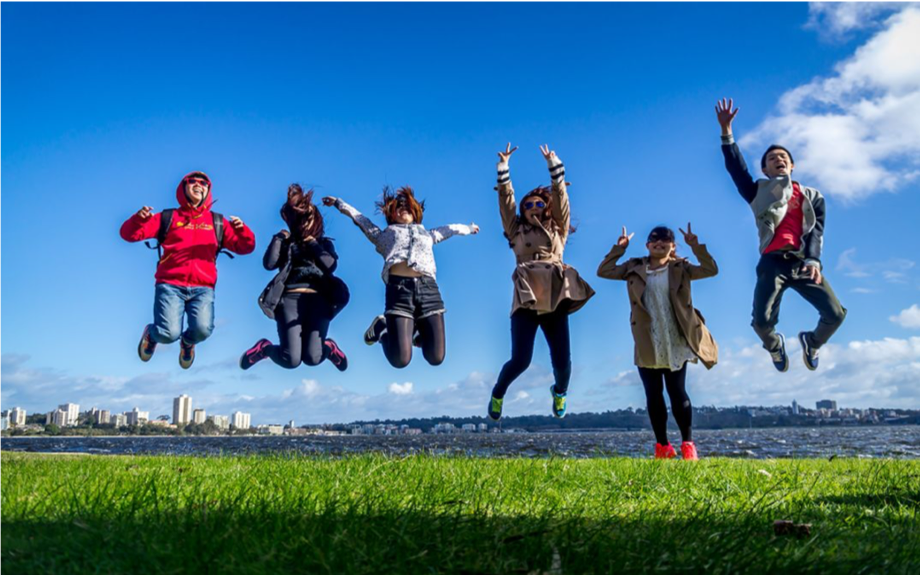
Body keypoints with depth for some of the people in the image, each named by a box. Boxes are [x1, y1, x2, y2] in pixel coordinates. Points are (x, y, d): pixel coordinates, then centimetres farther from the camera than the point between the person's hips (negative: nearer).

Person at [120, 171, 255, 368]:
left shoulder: (217, 223, 16)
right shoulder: (168, 218, 12)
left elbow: (245, 247, 11)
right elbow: (128, 234, 6)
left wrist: (242, 230, -10)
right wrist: (139, 219, -16)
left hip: (202, 289, 1)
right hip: (170, 285, -1)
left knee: (203, 330, -25)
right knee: (169, 334, -19)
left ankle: (188, 341, 17)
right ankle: (151, 334, 23)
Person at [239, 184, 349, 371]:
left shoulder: (324, 243, 21)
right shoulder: (286, 242, 19)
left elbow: (330, 265, 0)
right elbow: (269, 263, 0)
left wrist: (313, 244, 5)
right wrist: (278, 239, 4)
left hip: (318, 299, 1)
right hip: (291, 298, 0)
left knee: (312, 358, -17)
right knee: (290, 360, -14)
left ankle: (329, 347, 18)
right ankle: (264, 348, 18)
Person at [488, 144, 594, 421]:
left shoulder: (558, 229, 21)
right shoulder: (517, 231, 19)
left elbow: (560, 194, 15)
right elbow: (506, 198, 14)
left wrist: (553, 163, 10)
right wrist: (503, 166, 11)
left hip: (555, 299, 1)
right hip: (526, 299, -1)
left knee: (562, 361, -2)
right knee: (520, 360, -13)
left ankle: (560, 391, 34)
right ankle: (498, 393, 19)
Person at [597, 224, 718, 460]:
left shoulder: (680, 268, 4)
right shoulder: (635, 269, 8)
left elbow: (711, 270, -6)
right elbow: (604, 271, 4)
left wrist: (696, 246, -12)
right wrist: (619, 248, -1)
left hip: (676, 345, -2)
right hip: (647, 347, 2)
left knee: (677, 393, -2)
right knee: (653, 396, 5)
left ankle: (688, 443, 11)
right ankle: (662, 446, 16)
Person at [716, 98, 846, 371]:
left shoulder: (812, 196, 19)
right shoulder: (759, 192, 16)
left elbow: (817, 231, 6)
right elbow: (736, 167, 2)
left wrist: (813, 260, -14)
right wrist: (726, 131, -8)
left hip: (804, 263, 2)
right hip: (773, 262, -1)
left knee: (835, 314, -12)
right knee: (762, 321, -18)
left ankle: (812, 342, 24)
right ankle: (775, 345, 21)